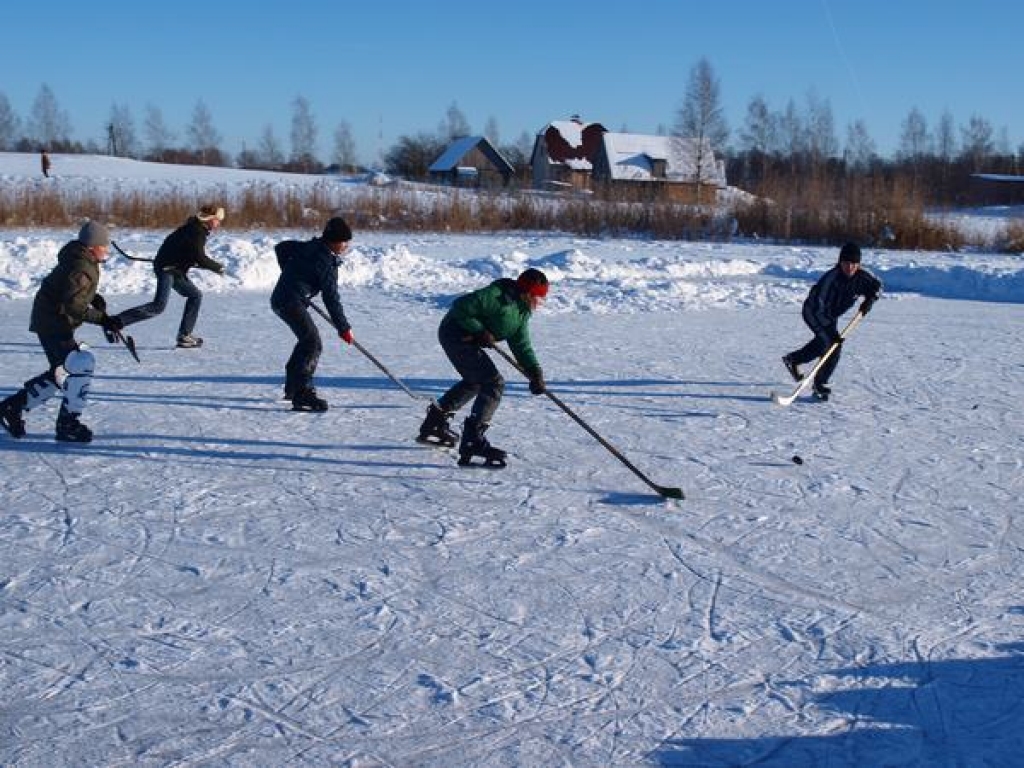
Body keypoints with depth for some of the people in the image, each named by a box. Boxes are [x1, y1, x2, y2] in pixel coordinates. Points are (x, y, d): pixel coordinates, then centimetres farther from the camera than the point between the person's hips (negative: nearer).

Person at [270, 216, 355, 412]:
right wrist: (344, 328, -9)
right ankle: (302, 393, -27)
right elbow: (331, 298, -15)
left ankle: (292, 387, 35)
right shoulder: (326, 262, -15)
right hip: (291, 301, -10)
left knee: (307, 340, 24)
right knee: (313, 344, -18)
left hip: (280, 298, 10)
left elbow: (281, 247, 24)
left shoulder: (309, 247, 11)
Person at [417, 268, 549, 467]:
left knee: (475, 381, 29)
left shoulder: (522, 311, 7)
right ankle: (472, 440, -23)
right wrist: (480, 331, -22)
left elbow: (521, 346, 5)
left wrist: (535, 372, -7)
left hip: (467, 339, 11)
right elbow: (461, 307, -23)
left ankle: (434, 424, 40)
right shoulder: (498, 296, -21)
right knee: (494, 383, -17)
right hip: (456, 334, -11)